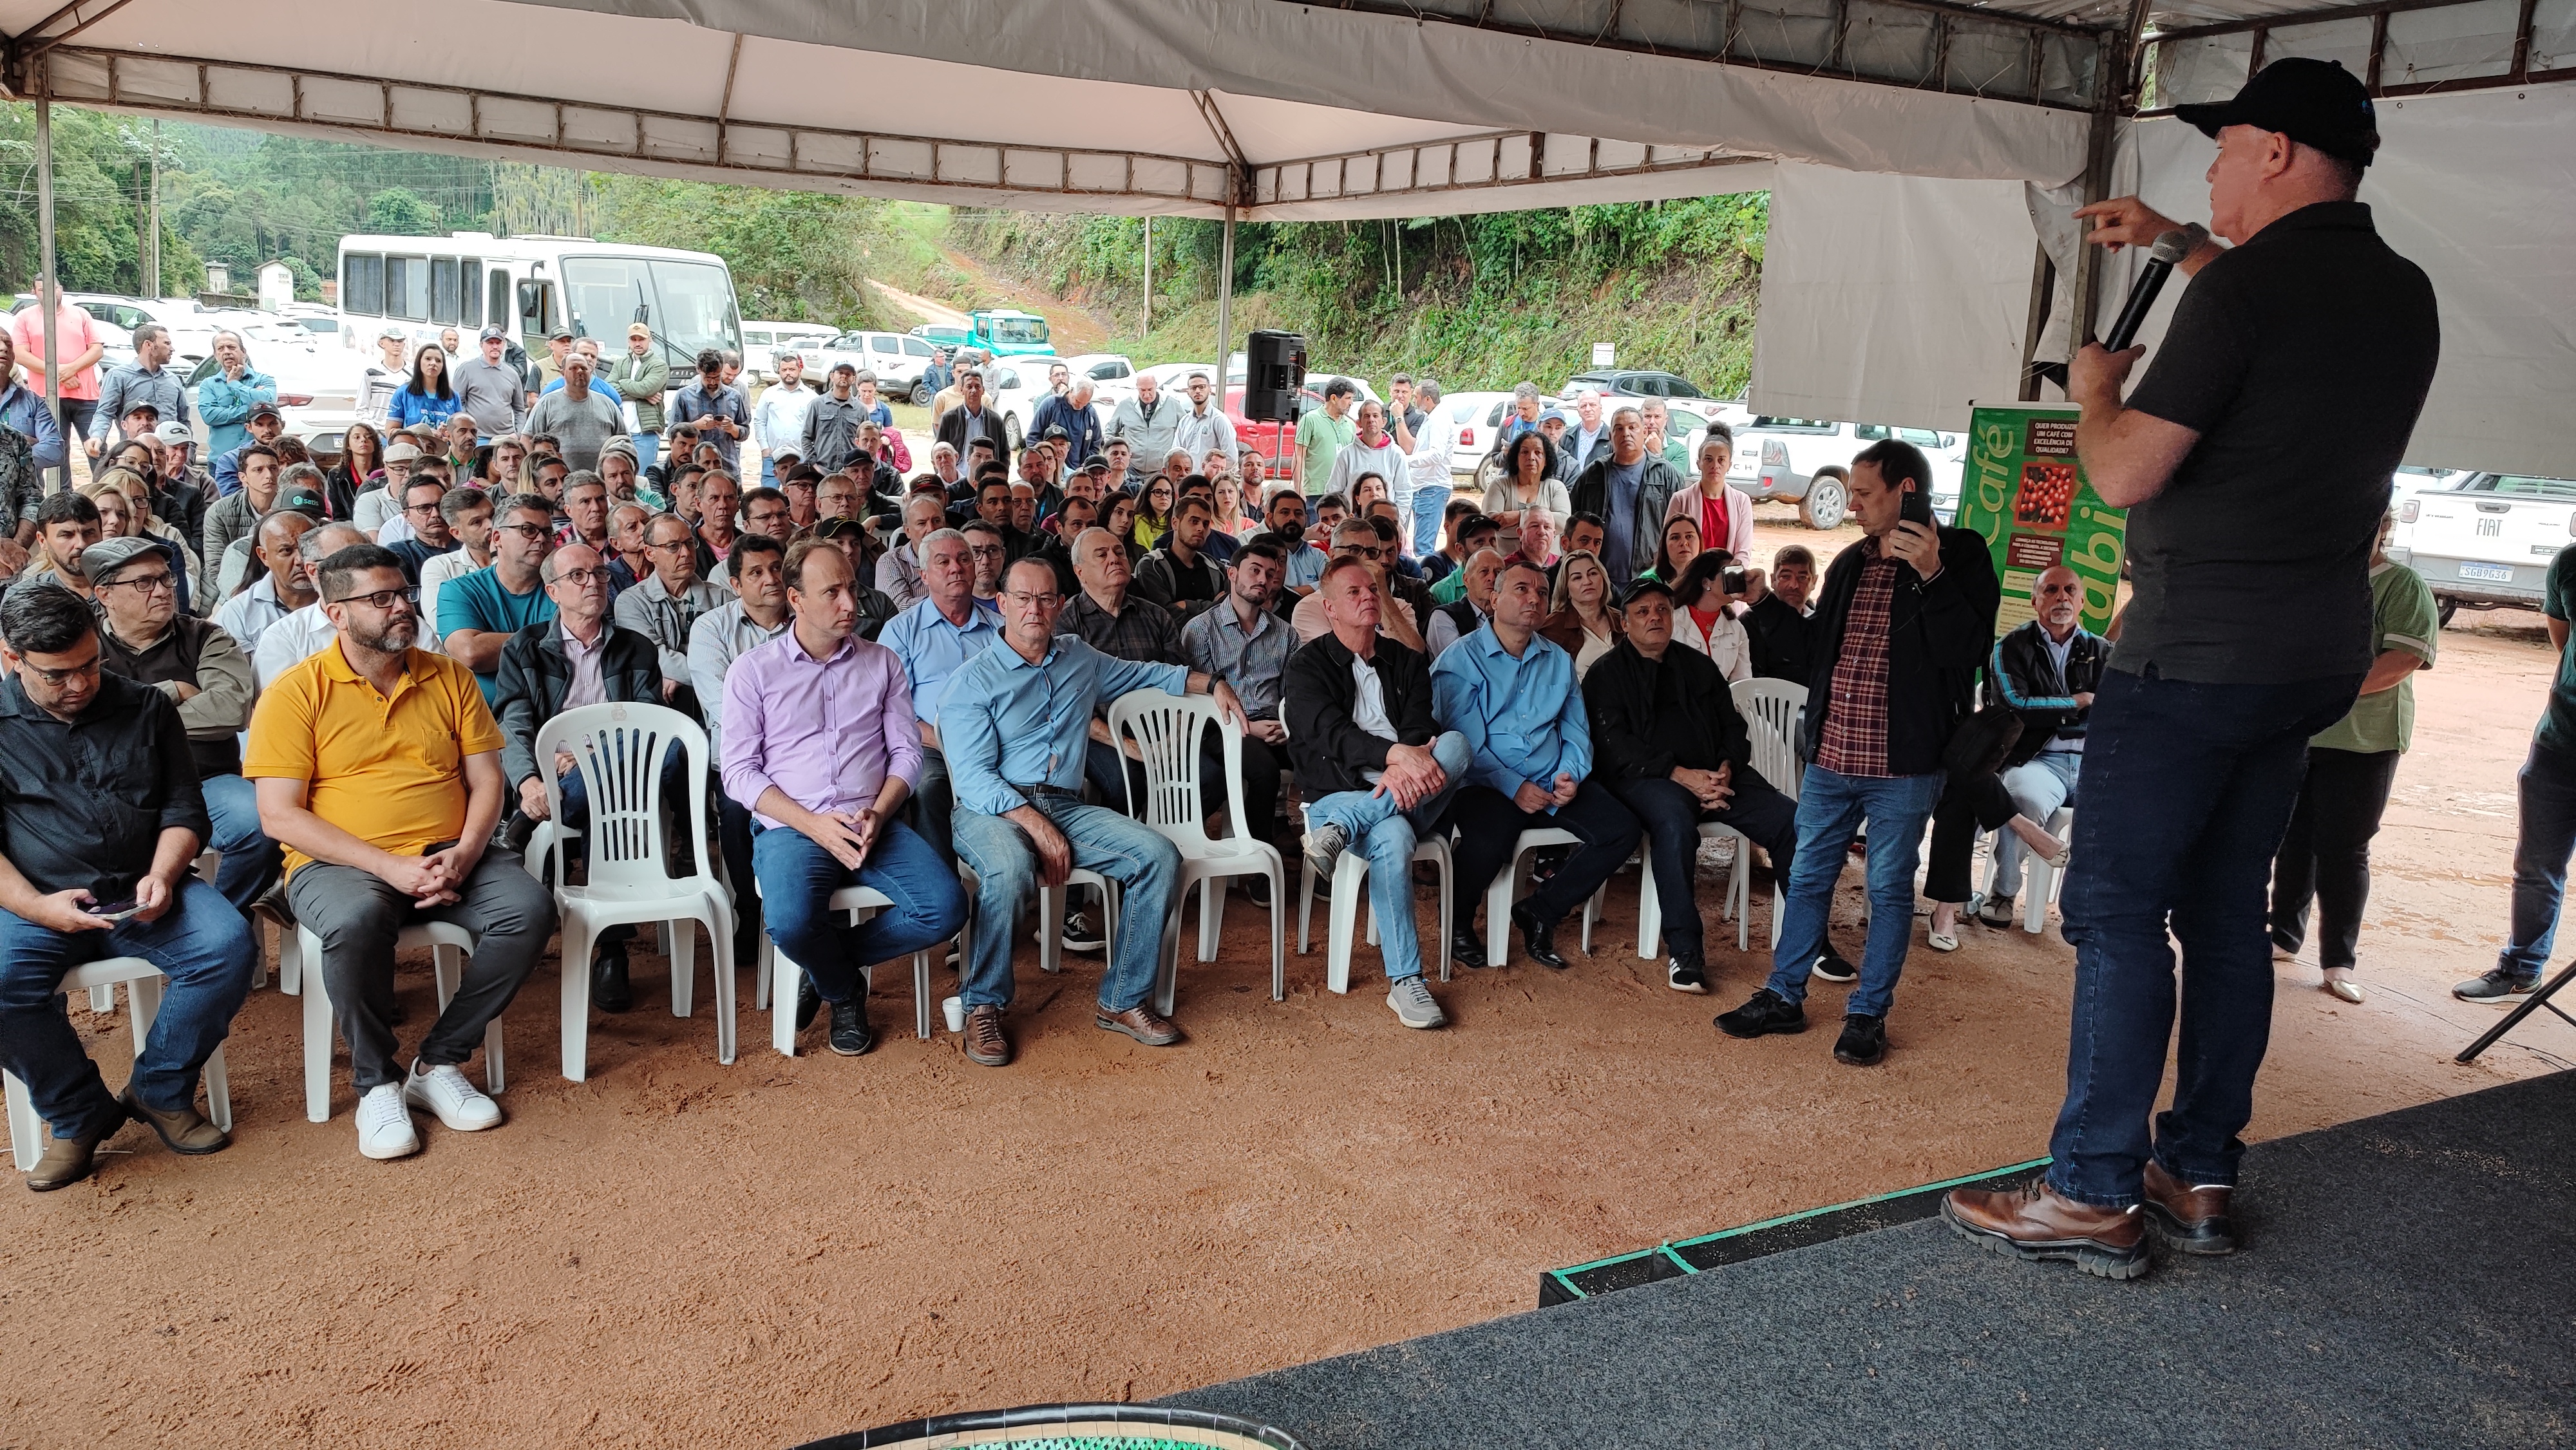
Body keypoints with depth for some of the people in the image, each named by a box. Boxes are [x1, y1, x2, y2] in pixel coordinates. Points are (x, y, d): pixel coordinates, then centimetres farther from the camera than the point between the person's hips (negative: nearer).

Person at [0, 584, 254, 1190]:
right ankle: (80, 1116, -7)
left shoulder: (147, 708, 11)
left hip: (140, 893, 1)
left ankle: (160, 1092, -5)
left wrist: (161, 876, -10)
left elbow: (184, 811, 11)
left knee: (230, 946, -26)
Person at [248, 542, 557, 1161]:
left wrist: (462, 855, -12)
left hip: (449, 856, 4)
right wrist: (389, 866, -19)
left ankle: (439, 1062, -9)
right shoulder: (296, 692, -1)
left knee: (530, 906, -25)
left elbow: (486, 779, 8)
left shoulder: (450, 679, 11)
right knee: (356, 921, -38)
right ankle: (376, 1082, -13)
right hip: (341, 863, -3)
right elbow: (279, 815, -9)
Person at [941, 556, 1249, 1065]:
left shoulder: (1079, 658, 16)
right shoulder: (974, 682, -1)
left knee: (1160, 855, -18)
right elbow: (973, 779, -11)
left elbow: (1146, 673, 34)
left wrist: (1212, 686, 23)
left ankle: (1123, 1000, -8)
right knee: (1009, 869, -39)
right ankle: (983, 1007, -17)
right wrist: (1035, 825, -21)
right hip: (992, 809, -5)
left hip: (1067, 807, 5)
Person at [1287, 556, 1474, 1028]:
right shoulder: (1307, 667, 4)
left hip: (1403, 793, 4)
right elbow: (1331, 732, -14)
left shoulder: (1406, 662, 17)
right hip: (1339, 796, -3)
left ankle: (1340, 832, -34)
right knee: (1393, 839, -37)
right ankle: (1406, 984, -28)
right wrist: (1397, 754, -32)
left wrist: (1406, 767, -24)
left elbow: (1418, 729, 1)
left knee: (1457, 743, -27)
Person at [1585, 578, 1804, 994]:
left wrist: (1725, 770, -5)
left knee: (1791, 819, -18)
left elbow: (1733, 726, 18)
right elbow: (1614, 743, -6)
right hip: (1647, 777, -5)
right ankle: (1684, 949, -33)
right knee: (1674, 821, -39)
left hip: (1716, 774, 5)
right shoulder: (1607, 674, 8)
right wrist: (1681, 775, -17)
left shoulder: (1699, 667, 23)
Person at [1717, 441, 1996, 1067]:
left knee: (1889, 891, 6)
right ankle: (1783, 997, 24)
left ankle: (1868, 1014, 17)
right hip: (1830, 758, 6)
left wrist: (1930, 575, -25)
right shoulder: (1850, 564, 13)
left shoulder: (1960, 556, -6)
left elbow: (1965, 652, -19)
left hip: (1902, 766, -6)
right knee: (1807, 879, 12)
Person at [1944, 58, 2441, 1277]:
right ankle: (2199, 1176, 20)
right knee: (2225, 907, 14)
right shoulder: (2403, 296, 10)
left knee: (2117, 912, -4)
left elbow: (2124, 472, -16)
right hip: (2316, 656, 8)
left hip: (2197, 650, -8)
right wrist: (2172, 246, 35)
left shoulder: (2246, 286, -16)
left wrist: (2096, 391, 3)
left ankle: (2093, 1197, -1)